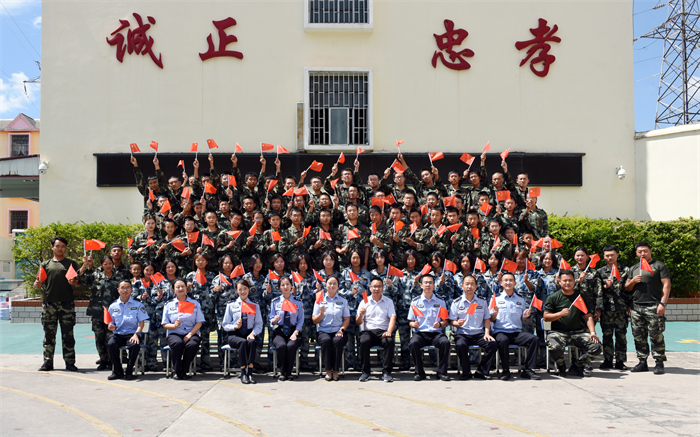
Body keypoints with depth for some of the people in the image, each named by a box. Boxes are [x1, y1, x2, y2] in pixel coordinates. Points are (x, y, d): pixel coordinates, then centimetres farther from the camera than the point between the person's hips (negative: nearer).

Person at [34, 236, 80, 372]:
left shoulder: (71, 264, 12)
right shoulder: (45, 264, 16)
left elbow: (78, 282, 9)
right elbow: (39, 283, 12)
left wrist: (74, 282, -13)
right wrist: (37, 284, -11)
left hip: (67, 304, -1)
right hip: (49, 303, 2)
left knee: (68, 334, -1)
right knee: (49, 334, 4)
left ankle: (70, 362, 3)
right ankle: (48, 362, 11)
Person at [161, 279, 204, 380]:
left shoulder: (195, 304, 14)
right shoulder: (169, 305, 15)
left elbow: (199, 323, 6)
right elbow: (164, 324, 9)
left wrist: (189, 335, -10)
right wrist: (174, 325, -13)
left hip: (191, 334, 0)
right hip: (174, 334, 0)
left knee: (193, 344, -35)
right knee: (177, 343, -36)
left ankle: (183, 371, -15)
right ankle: (176, 371, -17)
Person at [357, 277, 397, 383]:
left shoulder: (388, 301, 14)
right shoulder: (364, 302, 14)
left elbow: (392, 318, 1)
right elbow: (358, 323, 11)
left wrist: (389, 332, -17)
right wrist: (360, 315, -13)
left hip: (383, 331, 0)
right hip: (369, 331, 0)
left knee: (389, 341, -33)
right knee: (363, 341, -33)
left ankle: (386, 372, -25)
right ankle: (366, 371, -19)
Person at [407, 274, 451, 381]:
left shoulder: (440, 302, 14)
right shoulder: (415, 302, 13)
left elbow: (446, 320, 13)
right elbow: (410, 322, 12)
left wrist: (440, 324, -9)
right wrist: (414, 324, -11)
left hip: (436, 333, 0)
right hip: (420, 333, 0)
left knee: (445, 342, -32)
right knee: (413, 343, -33)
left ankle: (442, 372, -17)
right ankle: (419, 372, -16)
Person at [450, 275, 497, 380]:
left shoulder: (482, 302, 14)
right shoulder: (457, 302, 8)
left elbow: (487, 319, 13)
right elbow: (452, 321, 6)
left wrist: (487, 333, -2)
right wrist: (457, 323, -18)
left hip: (478, 333, 2)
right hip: (462, 333, -2)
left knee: (493, 344, -25)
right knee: (460, 345, -36)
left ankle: (481, 372, -11)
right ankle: (466, 372, -14)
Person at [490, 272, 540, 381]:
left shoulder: (521, 300, 20)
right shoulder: (496, 299, 10)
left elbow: (521, 320, 19)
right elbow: (492, 319, 8)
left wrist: (525, 316, -3)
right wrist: (495, 314, -13)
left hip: (517, 332, 3)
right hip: (501, 331, -3)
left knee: (534, 339, -25)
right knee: (503, 340, -38)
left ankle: (527, 370, -18)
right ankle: (506, 370, -23)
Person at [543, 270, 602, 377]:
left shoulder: (580, 296, 12)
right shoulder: (553, 297, 4)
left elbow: (588, 316, 9)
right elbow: (546, 317, 1)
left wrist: (592, 332, -7)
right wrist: (560, 314, -16)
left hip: (579, 332, 3)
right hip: (559, 332, -3)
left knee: (596, 346, -21)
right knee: (555, 348, -35)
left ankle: (577, 366, 6)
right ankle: (561, 366, 3)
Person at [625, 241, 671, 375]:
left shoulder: (659, 266, 4)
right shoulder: (633, 269, 19)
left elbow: (666, 285, -3)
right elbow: (627, 288, 21)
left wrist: (663, 303, -13)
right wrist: (633, 281, -1)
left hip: (653, 307, -5)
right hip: (636, 307, 5)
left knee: (656, 336, -6)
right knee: (639, 337, 7)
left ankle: (659, 363, 0)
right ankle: (642, 362, 15)